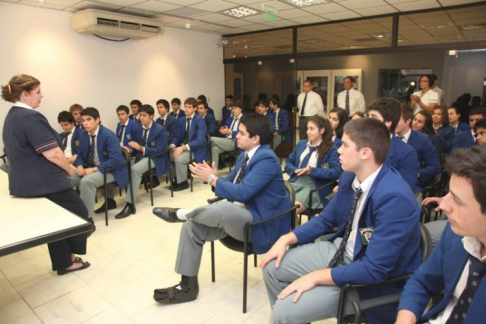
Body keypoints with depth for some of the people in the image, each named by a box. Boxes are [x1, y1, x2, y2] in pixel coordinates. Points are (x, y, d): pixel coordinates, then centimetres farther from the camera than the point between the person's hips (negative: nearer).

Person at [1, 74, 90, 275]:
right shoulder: (30, 117, -21)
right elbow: (52, 153, -26)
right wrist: (70, 169, -9)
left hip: (26, 182, 10)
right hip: (44, 182, -10)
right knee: (79, 213, 6)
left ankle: (62, 262, 25)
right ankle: (68, 259, 18)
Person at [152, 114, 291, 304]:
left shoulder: (266, 159, -20)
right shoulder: (245, 155, 9)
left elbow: (242, 193, -29)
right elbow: (231, 185, 13)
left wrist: (212, 179, -19)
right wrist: (214, 177, -8)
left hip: (259, 224, -9)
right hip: (238, 217, 9)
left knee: (224, 208, -38)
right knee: (191, 227, -2)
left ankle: (180, 213, -6)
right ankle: (187, 286, 7)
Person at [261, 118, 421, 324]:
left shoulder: (395, 198, -30)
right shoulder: (349, 176, -5)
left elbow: (374, 269, -29)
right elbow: (326, 219, 8)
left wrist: (316, 277, -25)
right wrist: (287, 239, -3)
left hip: (371, 278, -7)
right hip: (341, 250, 7)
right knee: (272, 267, 4)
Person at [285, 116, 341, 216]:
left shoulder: (331, 149, 4)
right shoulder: (301, 144, 20)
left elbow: (336, 172, -8)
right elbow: (288, 162, 21)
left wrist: (312, 171, -14)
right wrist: (295, 170, -2)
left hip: (314, 185, -5)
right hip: (295, 181, 5)